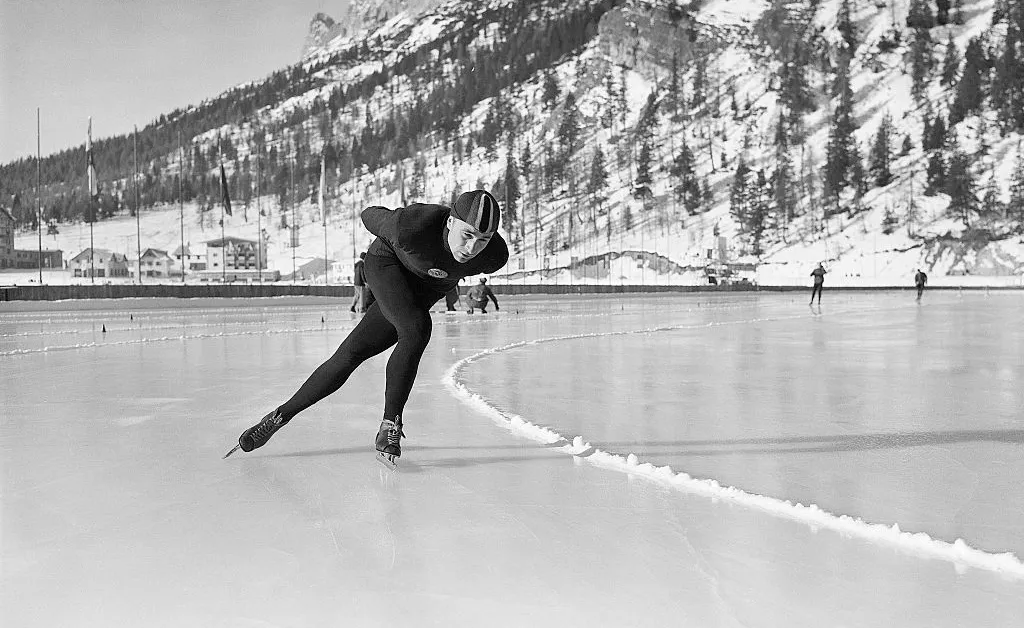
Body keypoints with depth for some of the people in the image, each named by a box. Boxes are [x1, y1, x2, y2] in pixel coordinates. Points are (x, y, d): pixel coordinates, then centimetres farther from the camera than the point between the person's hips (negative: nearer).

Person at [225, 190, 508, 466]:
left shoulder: (495, 256, -30)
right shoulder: (411, 226, -39)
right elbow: (371, 215, -15)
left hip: (426, 289, 4)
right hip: (387, 263, -4)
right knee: (416, 328, -28)